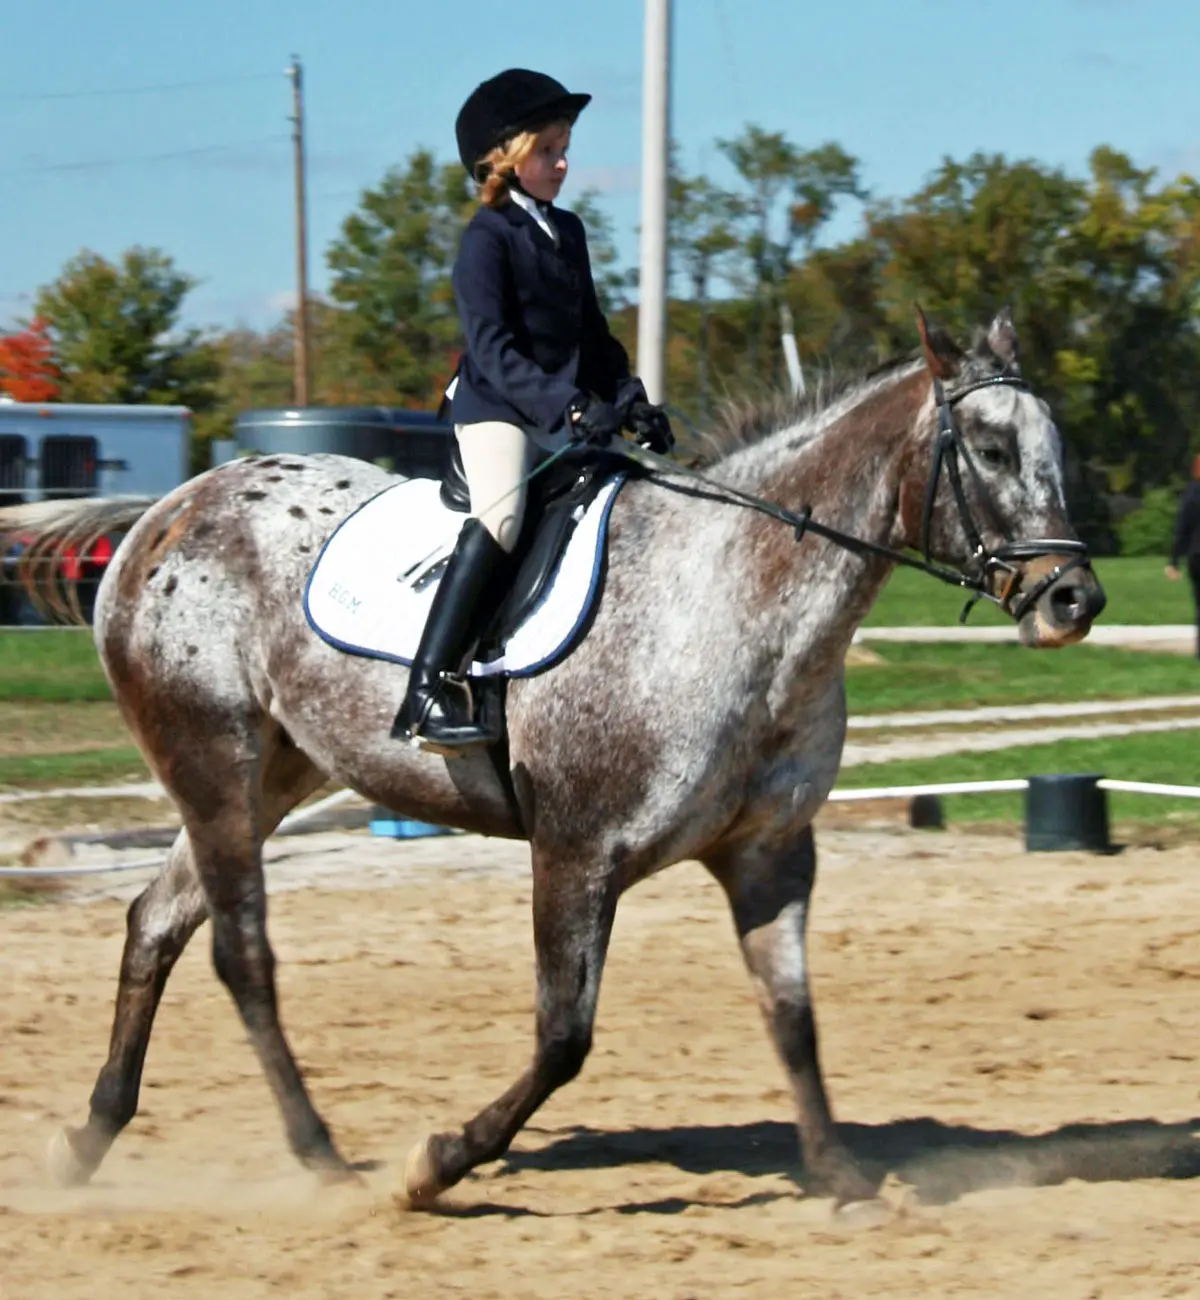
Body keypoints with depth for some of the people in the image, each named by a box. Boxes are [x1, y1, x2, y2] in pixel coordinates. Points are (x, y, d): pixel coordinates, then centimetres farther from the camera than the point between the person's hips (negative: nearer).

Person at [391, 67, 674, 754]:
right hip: (496, 407, -8)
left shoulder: (568, 232, 16)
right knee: (501, 515, -31)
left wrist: (631, 402, 7)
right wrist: (566, 408, -27)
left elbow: (592, 333, 23)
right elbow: (492, 349, -18)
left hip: (568, 411, 8)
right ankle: (430, 691, -36)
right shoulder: (488, 237, -8)